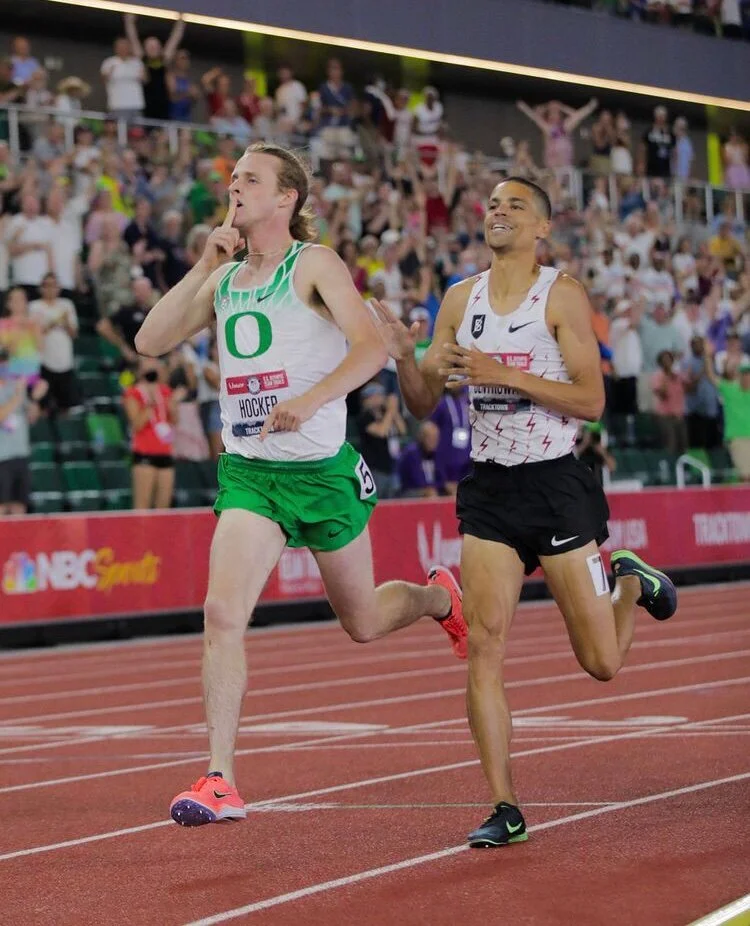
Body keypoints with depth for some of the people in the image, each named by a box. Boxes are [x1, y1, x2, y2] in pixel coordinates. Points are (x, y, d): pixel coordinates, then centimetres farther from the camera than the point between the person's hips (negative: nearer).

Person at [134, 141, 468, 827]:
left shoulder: (314, 264, -7)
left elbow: (371, 346, -19)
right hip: (249, 472, 3)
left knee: (362, 623, 14)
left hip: (323, 469, -3)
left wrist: (310, 400, -33)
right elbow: (150, 342, 3)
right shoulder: (225, 278, 10)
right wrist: (204, 269, -4)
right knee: (223, 611, -16)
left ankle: (438, 596, 49)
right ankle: (221, 781, -14)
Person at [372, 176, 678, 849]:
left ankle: (631, 582, 38)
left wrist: (506, 374, -22)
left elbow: (592, 400, -13)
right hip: (489, 488, 3)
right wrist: (403, 357, -11)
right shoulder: (461, 299, 7)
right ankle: (505, 809, -5)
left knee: (602, 663, 3)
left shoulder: (562, 294, -7)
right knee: (485, 647, -11)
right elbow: (424, 404, 10)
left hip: (556, 484, -3)